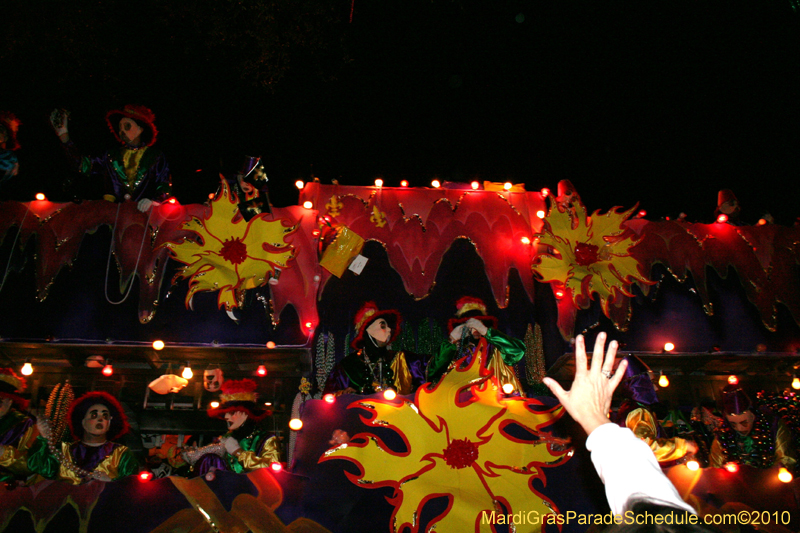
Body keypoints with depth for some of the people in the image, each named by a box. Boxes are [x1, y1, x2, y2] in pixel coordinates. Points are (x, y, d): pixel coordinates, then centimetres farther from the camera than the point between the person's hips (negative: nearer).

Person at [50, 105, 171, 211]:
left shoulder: (155, 156, 12)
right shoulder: (112, 155, 23)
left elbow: (165, 185, 4)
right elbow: (84, 165, 15)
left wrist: (152, 200, -17)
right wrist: (64, 135, 14)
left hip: (143, 212, -3)